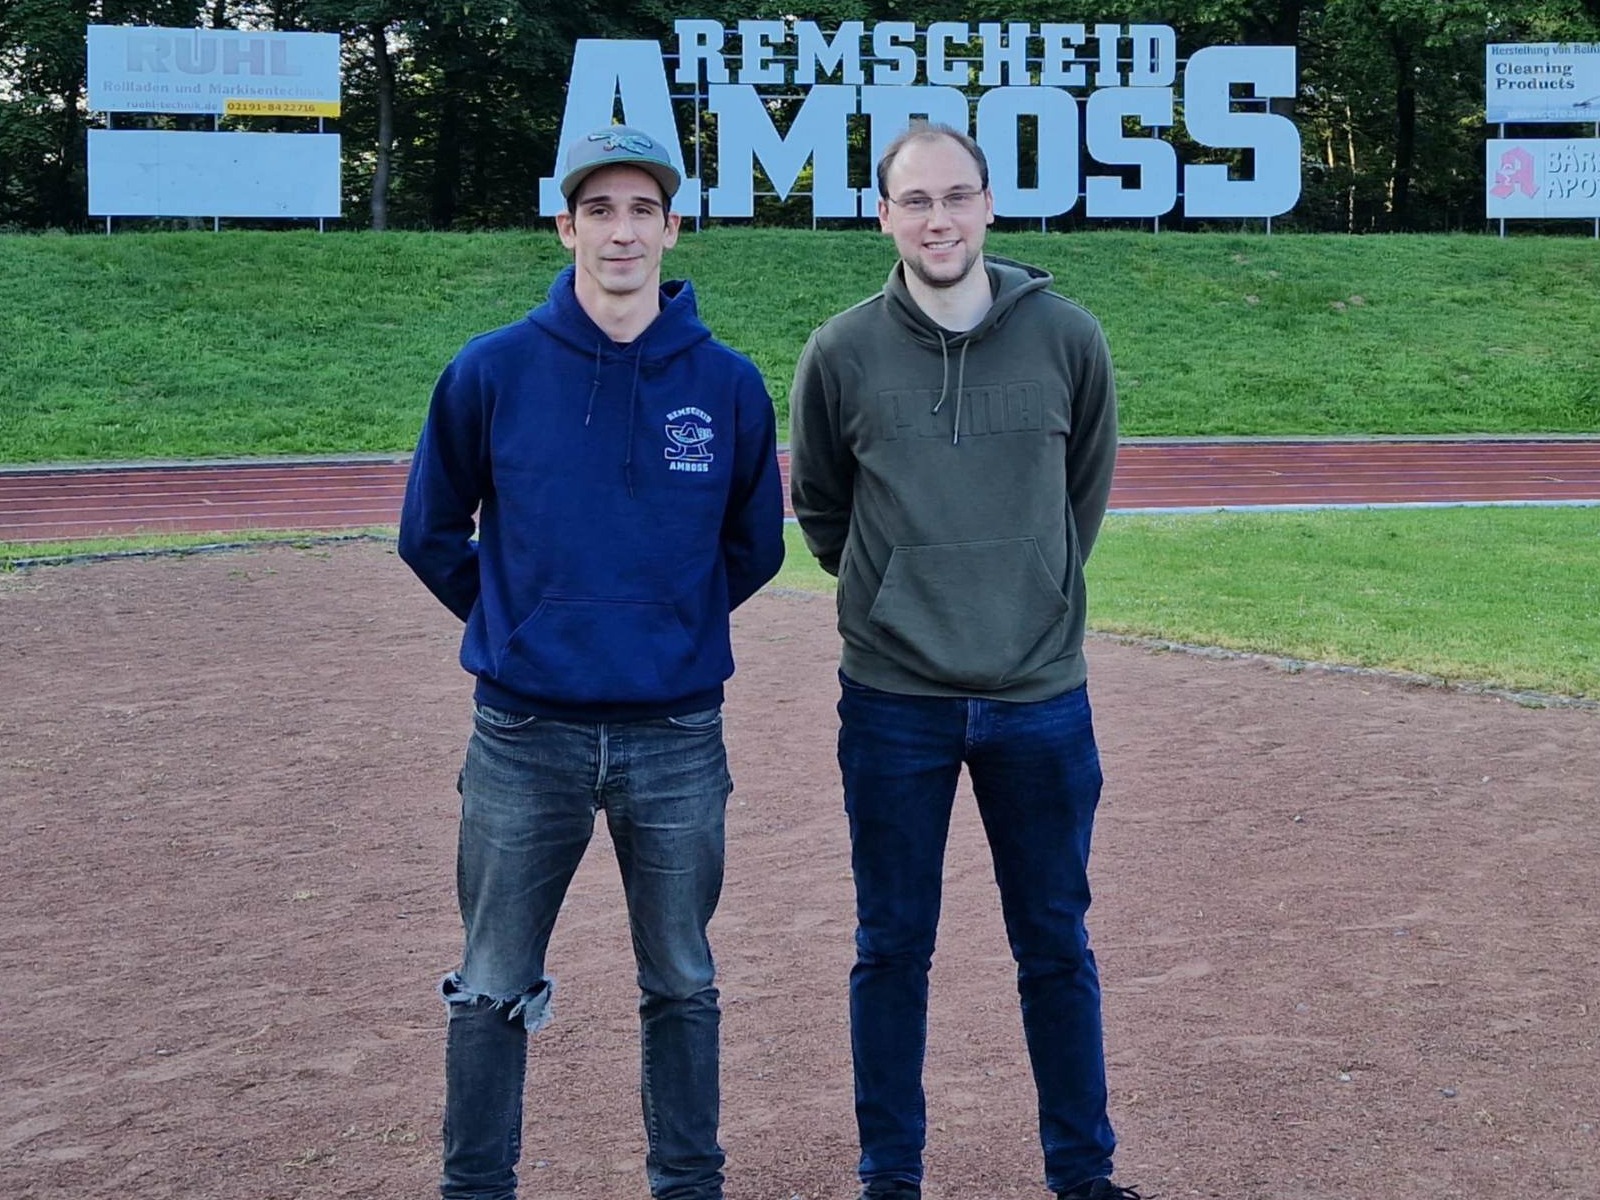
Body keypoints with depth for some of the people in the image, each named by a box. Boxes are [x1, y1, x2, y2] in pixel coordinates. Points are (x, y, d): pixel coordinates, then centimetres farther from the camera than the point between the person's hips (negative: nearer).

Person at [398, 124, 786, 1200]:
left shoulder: (728, 384, -1)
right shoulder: (494, 372, -3)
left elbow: (756, 545, 13)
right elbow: (431, 532, 8)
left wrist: (672, 625, 9)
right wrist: (519, 625, 7)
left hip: (678, 737, 1)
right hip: (525, 736, -1)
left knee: (683, 987, 13)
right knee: (494, 991, 8)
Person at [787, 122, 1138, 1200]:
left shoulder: (1068, 339, -4)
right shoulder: (843, 355, -5)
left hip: (1041, 698, 1)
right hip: (893, 704, 0)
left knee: (1057, 947, 10)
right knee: (892, 949, 9)